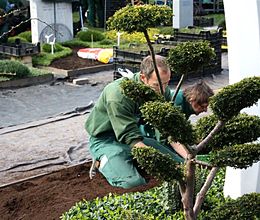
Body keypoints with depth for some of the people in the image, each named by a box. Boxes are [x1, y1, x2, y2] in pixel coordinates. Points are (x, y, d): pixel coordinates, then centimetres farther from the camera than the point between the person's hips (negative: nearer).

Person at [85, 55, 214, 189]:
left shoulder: (162, 91, -11)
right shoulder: (118, 94, -32)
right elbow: (132, 138, -32)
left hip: (135, 134, 7)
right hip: (106, 140, -6)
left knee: (181, 163, -2)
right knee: (133, 181, -30)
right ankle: (103, 160, 0)